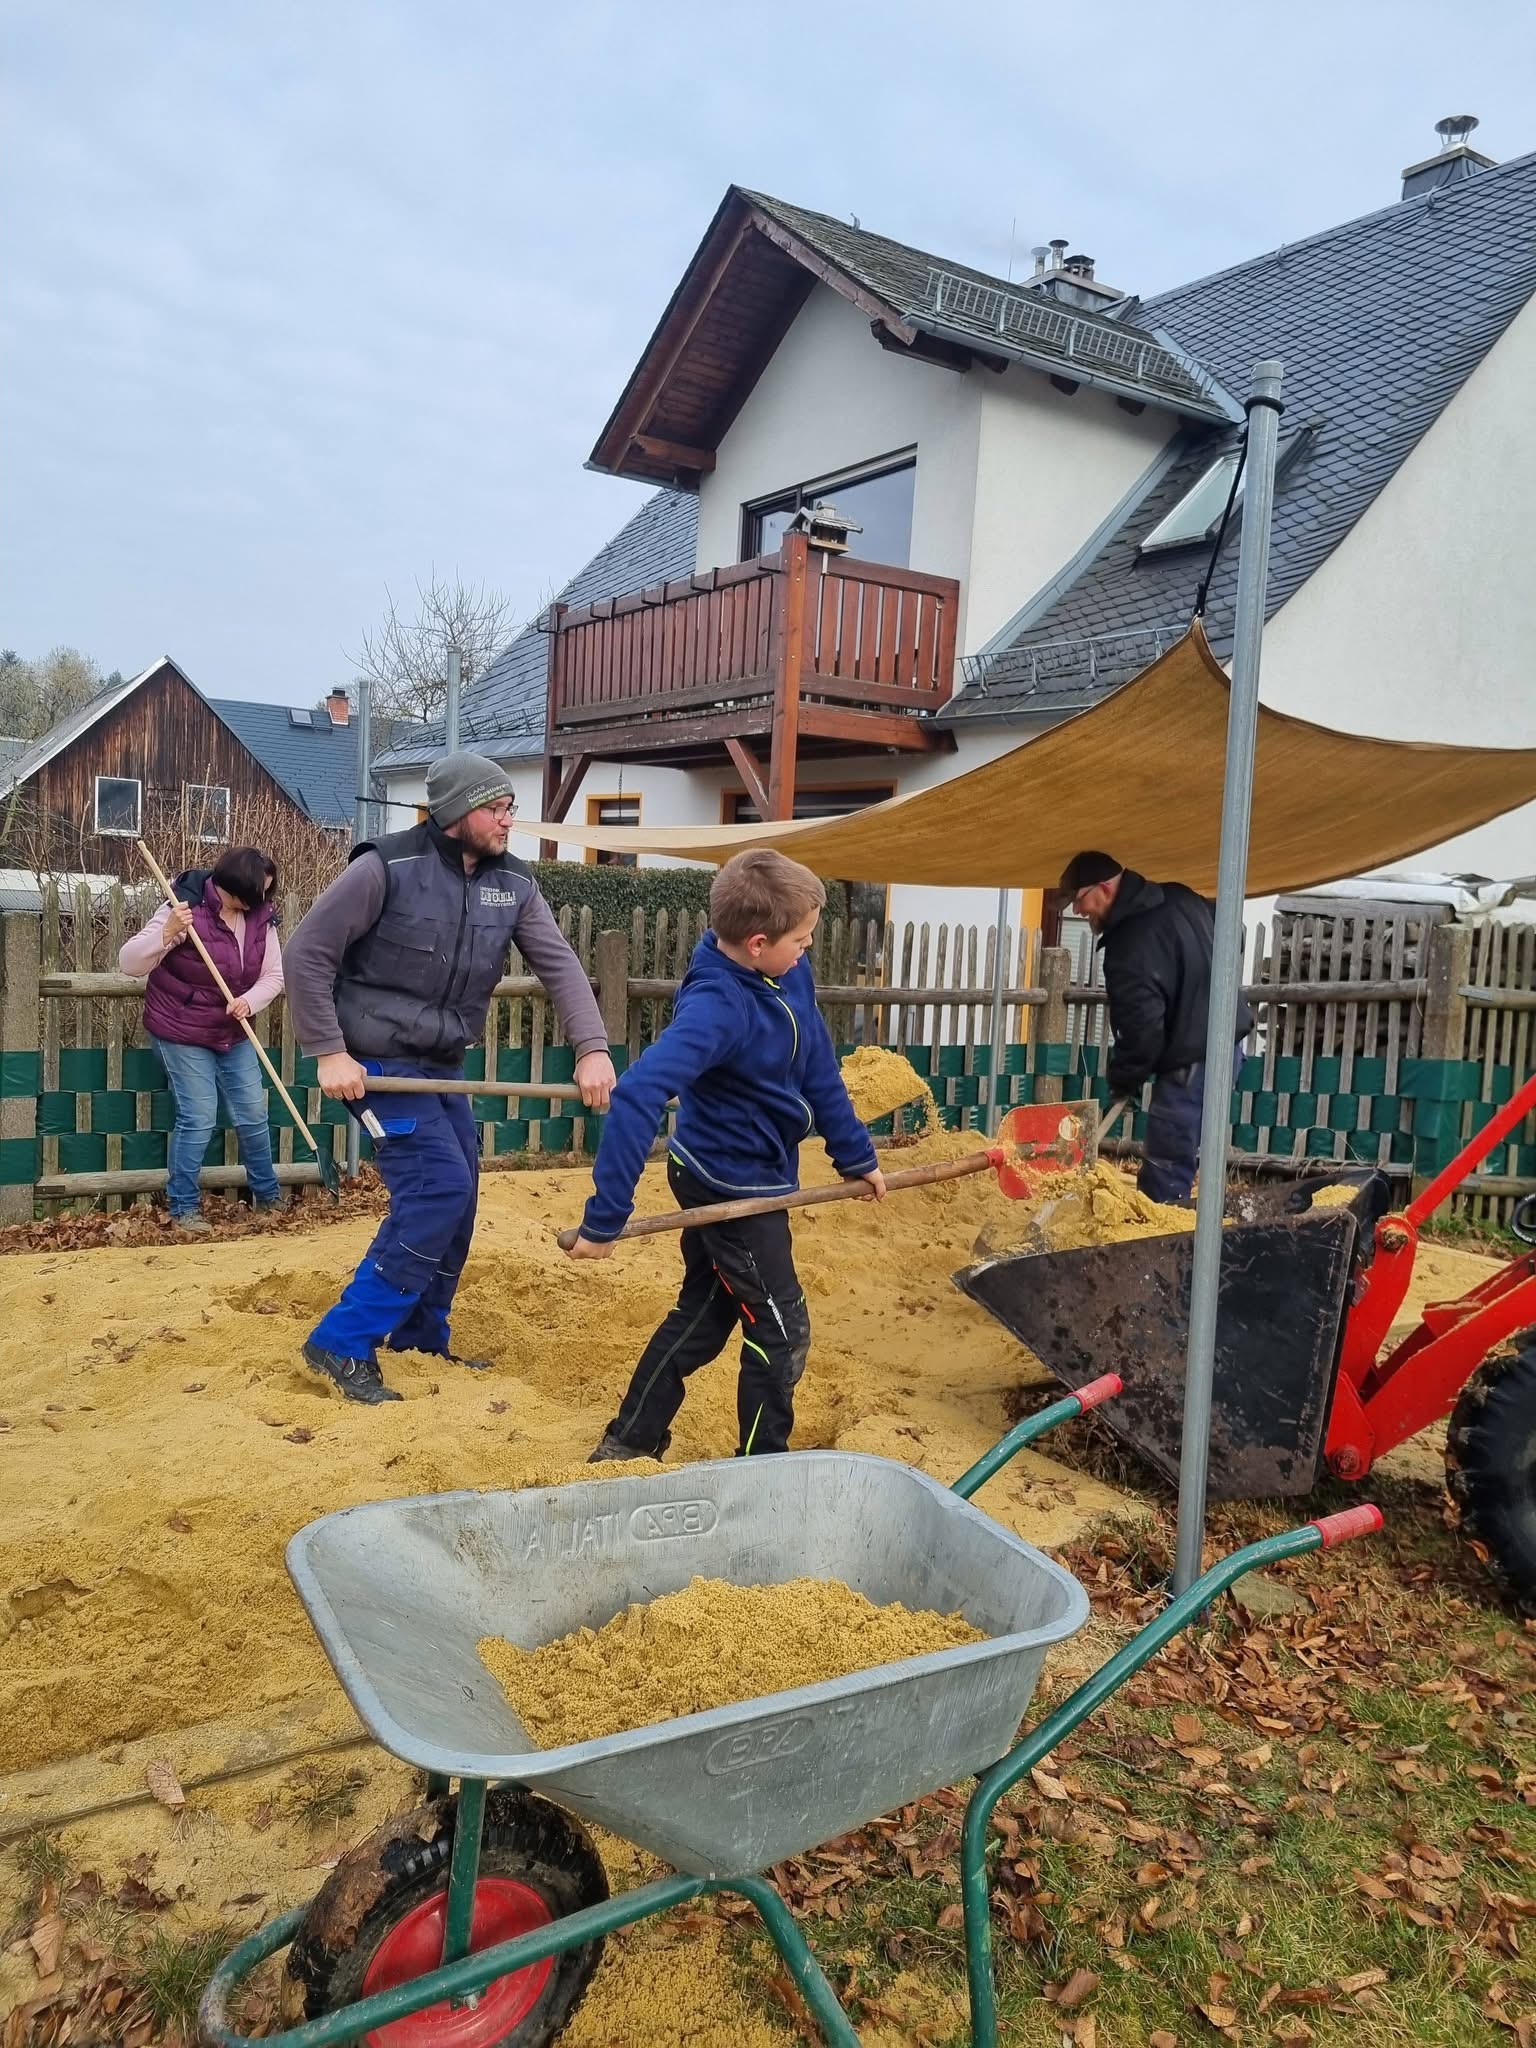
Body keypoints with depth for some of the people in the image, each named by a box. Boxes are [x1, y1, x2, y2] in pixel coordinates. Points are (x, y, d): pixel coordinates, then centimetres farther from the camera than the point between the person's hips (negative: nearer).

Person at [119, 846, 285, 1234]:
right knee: (198, 1118, -6)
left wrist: (249, 1001, -20)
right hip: (181, 1032, -5)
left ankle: (268, 1194, 28)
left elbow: (274, 975, 0)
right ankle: (183, 1206, 11)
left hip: (233, 1033, 6)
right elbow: (128, 962, -21)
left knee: (253, 1115, 9)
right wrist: (167, 933, -38)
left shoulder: (260, 916, -5)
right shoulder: (186, 908, -21)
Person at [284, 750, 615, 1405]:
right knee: (438, 1188, -17)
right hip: (378, 1063, -7)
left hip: (443, 1065, 7)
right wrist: (329, 1052, -16)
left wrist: (593, 1047, -21)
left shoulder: (512, 883, 1)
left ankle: (420, 1340, 29)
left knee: (457, 1198, 11)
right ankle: (343, 1343, -7)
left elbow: (559, 964, -7)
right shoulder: (388, 867, -16)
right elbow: (308, 952, -13)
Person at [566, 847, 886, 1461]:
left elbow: (818, 1068, 7)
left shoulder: (790, 974, -5)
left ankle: (628, 1444, 34)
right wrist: (604, 1218, -39)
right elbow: (636, 1097, -39)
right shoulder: (716, 1006, -31)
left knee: (704, 1313, 20)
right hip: (732, 1187, -8)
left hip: (741, 1178, 9)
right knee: (782, 1331, 5)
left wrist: (856, 1155, 13)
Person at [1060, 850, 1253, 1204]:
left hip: (1191, 1061, -10)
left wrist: (1123, 1079, -4)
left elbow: (1142, 1028, -21)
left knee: (1165, 1172, -6)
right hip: (1226, 1042, 10)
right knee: (1175, 1157, 16)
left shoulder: (1131, 946, -21)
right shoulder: (1180, 898, 7)